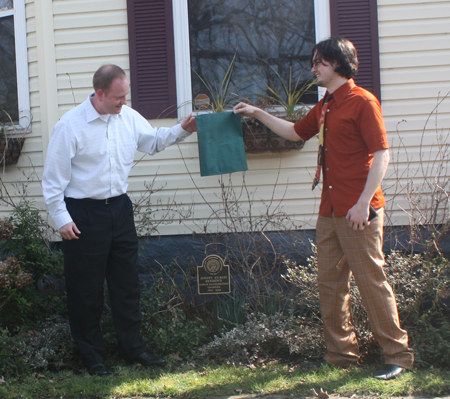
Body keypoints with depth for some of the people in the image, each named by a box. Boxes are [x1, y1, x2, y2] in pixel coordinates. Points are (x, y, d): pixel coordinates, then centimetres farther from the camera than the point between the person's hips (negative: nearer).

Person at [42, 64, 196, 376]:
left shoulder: (129, 118, 2)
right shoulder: (71, 125, -15)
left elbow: (153, 141, 19)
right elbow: (54, 178, -12)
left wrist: (183, 130, 3)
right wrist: (62, 219, -14)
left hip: (120, 209, 6)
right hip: (84, 214, -6)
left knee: (127, 283, 12)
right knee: (87, 289, 4)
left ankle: (133, 347, 25)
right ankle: (92, 353, 18)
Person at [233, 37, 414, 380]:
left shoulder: (361, 101, -9)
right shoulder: (325, 107, 18)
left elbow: (381, 154, -14)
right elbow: (295, 132, 34)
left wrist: (363, 203, -20)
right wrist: (257, 114, 29)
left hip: (358, 212, -9)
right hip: (330, 211, 9)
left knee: (371, 281, -5)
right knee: (330, 283, 10)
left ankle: (398, 354, 4)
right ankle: (342, 353, 20)